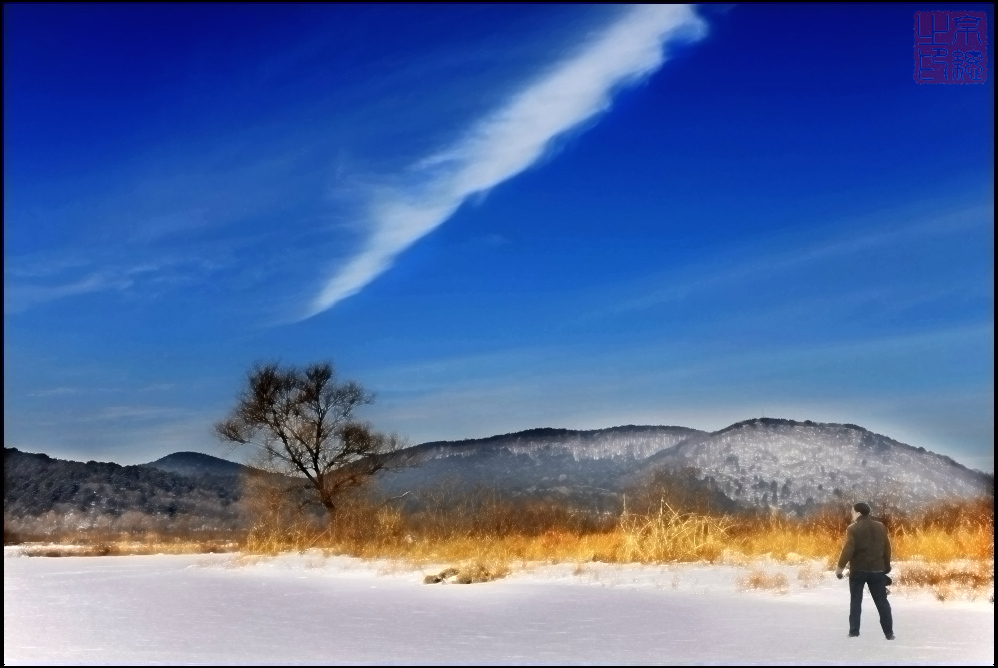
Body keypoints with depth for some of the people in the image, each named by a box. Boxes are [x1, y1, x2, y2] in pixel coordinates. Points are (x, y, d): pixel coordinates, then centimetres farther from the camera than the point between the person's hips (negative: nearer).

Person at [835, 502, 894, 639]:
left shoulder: (853, 528, -9)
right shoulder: (881, 527, 7)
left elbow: (848, 549, -17)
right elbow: (887, 549, 12)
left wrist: (840, 567, -9)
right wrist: (886, 568, 21)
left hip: (858, 570, -4)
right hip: (877, 570, 4)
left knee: (856, 601, 6)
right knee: (882, 601, 10)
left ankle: (854, 631, 3)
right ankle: (889, 633, 10)